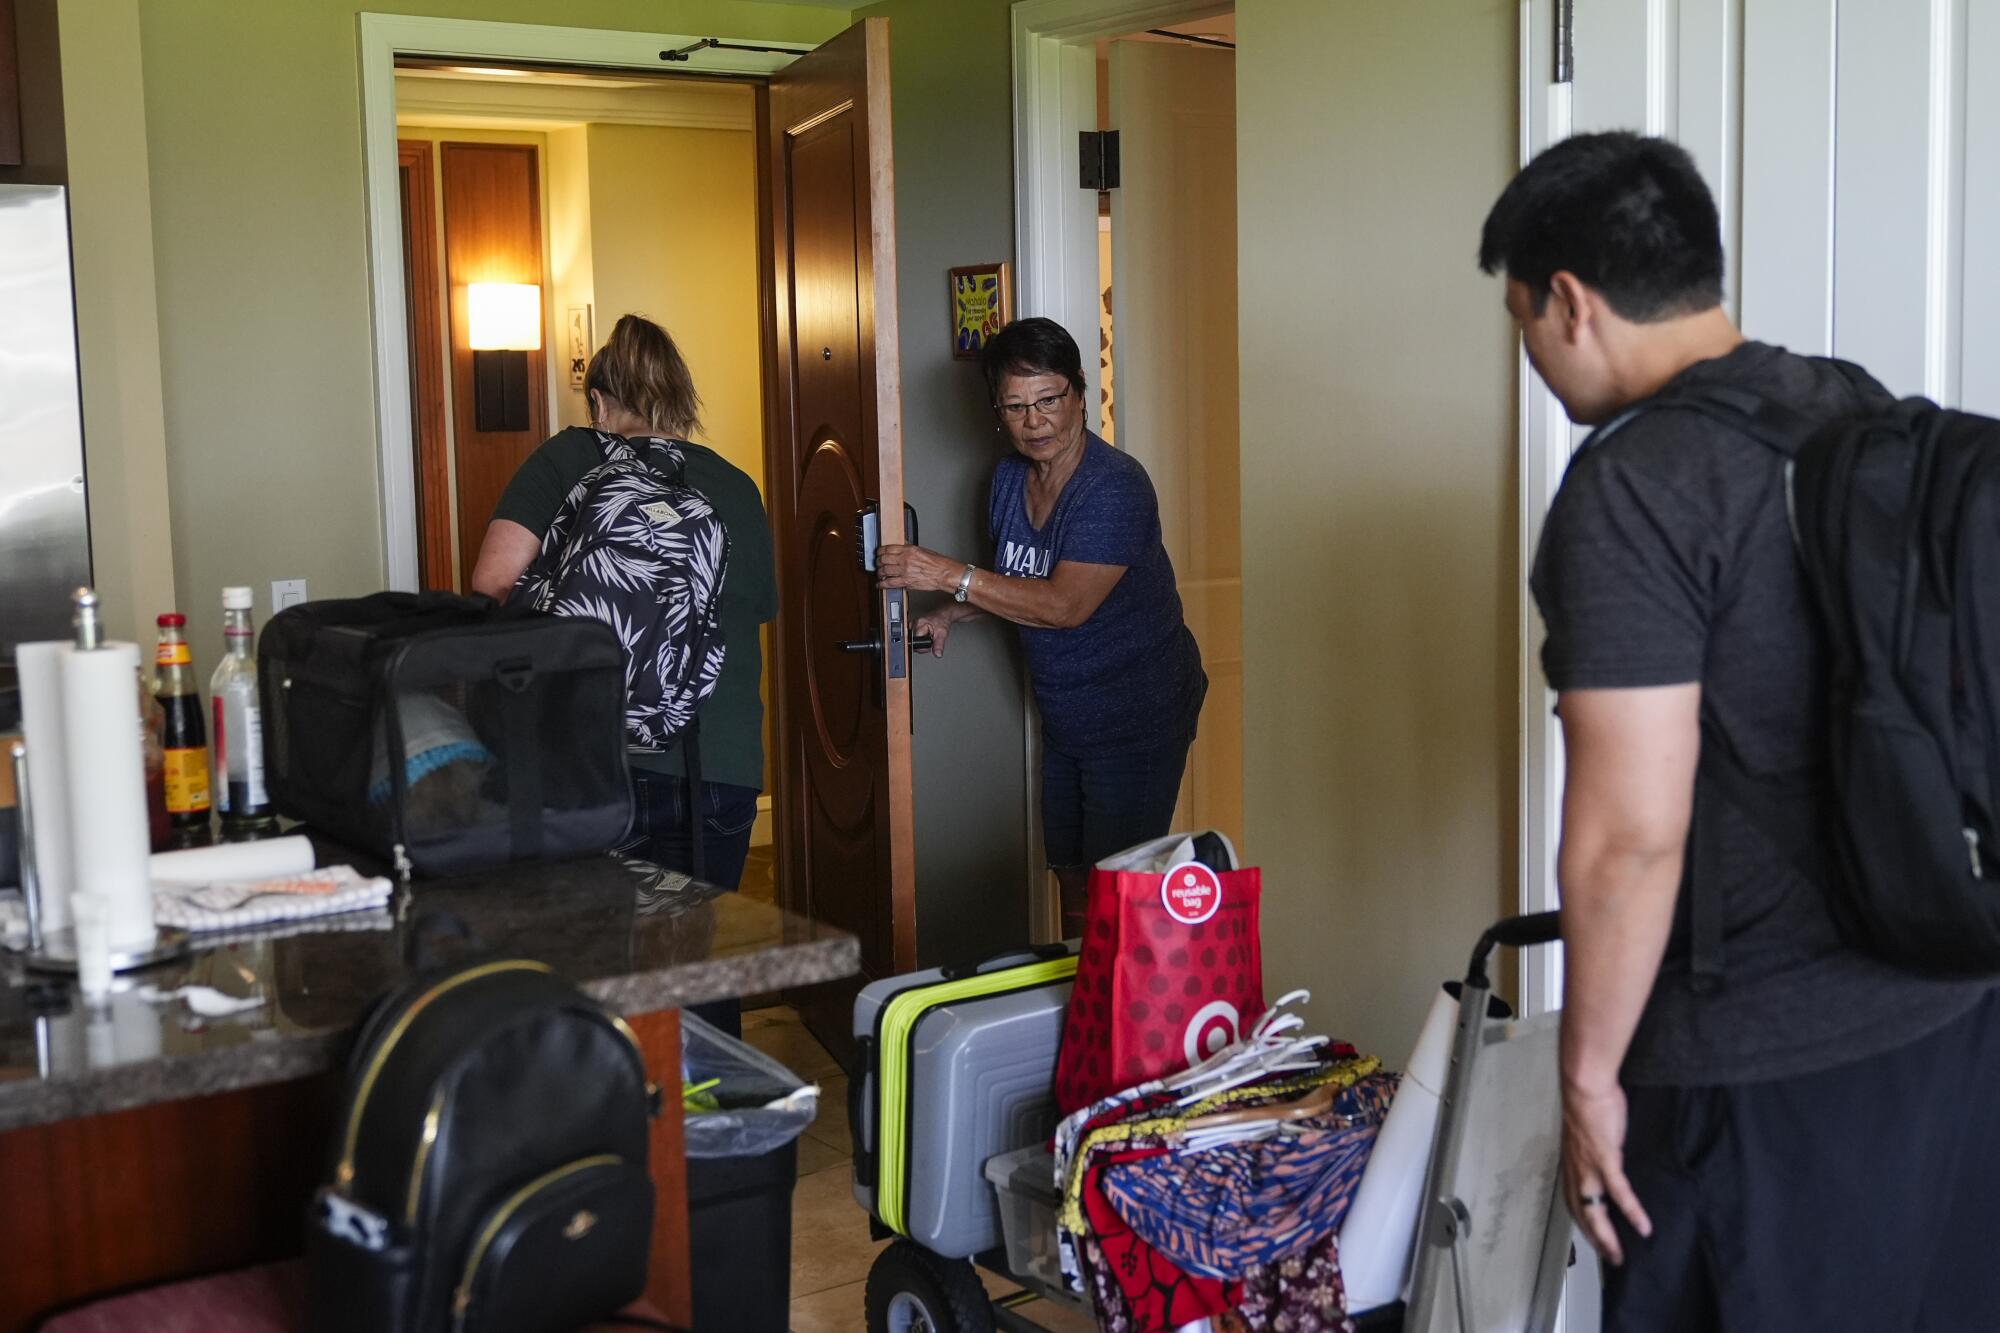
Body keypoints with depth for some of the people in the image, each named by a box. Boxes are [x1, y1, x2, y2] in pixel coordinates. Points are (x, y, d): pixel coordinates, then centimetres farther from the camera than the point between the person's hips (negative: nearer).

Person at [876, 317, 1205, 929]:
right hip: (1063, 716, 8)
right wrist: (951, 616, 1)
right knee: (1070, 877, 16)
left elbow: (1064, 604, -30)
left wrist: (950, 576, -31)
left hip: (1136, 717, -8)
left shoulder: (1114, 486, -22)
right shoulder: (1009, 478, 3)